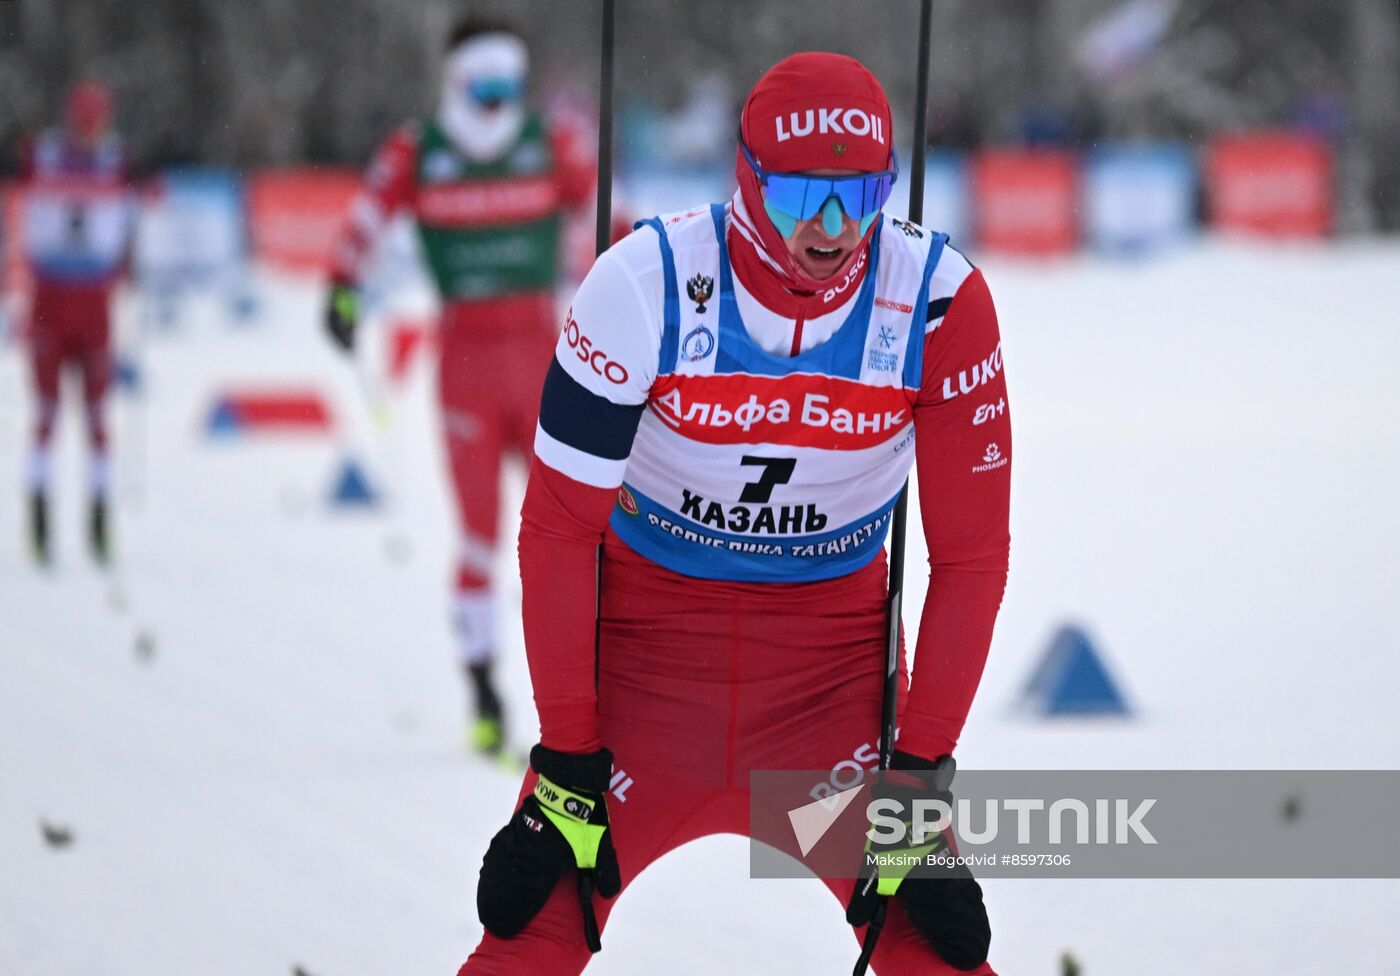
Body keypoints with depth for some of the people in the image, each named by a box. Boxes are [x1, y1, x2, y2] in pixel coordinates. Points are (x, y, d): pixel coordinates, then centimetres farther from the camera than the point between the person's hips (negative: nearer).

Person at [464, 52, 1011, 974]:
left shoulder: (940, 301, -17)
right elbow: (558, 528, -13)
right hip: (646, 631, -1)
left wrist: (924, 768, -10)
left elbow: (971, 553, -9)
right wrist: (566, 757, -12)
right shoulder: (646, 285, -21)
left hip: (836, 662, 1)